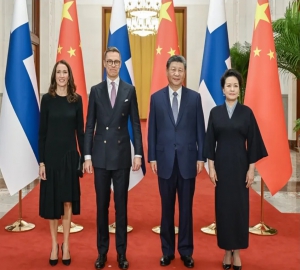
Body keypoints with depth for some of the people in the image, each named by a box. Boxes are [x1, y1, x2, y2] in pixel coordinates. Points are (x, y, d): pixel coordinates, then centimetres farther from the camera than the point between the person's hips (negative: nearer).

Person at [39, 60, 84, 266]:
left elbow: (80, 130, 4)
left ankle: (66, 244, 18)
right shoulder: (47, 99, -2)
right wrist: (41, 161, -6)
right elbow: (42, 132, -2)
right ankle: (54, 244, 20)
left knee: (68, 201, 7)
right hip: (51, 154, -1)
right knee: (52, 200, 7)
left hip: (70, 155, 1)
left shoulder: (77, 99, 2)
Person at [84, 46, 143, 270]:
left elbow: (136, 124, 2)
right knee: (102, 205, 7)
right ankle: (102, 251, 19)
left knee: (121, 205, 6)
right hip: (101, 155, 1)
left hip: (122, 155, -1)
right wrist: (87, 155, -2)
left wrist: (138, 153, -4)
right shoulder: (96, 91, 5)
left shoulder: (130, 90, 3)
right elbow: (90, 126, 4)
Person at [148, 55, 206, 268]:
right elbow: (152, 130, 4)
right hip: (165, 160, 0)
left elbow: (200, 129, 3)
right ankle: (167, 251, 21)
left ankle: (186, 251, 20)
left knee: (186, 208, 8)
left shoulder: (194, 97, 3)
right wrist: (152, 158, -1)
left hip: (187, 160, 0)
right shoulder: (156, 97, 4)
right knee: (167, 208, 9)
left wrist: (201, 157, -2)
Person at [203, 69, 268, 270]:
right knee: (223, 206, 5)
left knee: (240, 206, 4)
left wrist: (251, 169, -6)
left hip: (240, 164, -1)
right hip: (222, 165, 1)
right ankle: (227, 251, 18)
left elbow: (253, 142, -1)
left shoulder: (246, 112, 0)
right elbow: (210, 142, 2)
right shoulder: (215, 112, 2)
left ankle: (237, 251, 16)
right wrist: (211, 167, -4)